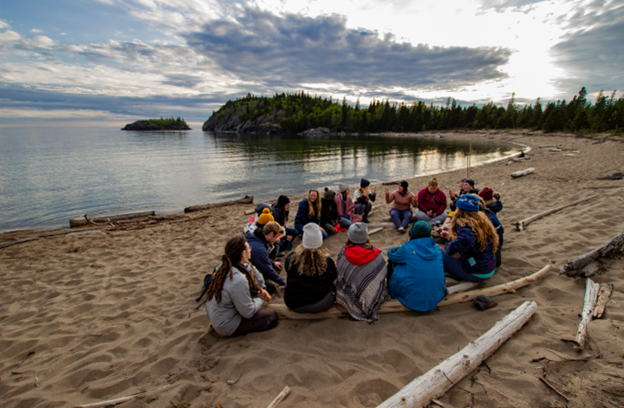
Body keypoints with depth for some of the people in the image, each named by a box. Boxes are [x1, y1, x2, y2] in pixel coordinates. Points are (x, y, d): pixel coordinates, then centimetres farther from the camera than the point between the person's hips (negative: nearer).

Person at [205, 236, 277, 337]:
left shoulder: (224, 265, -9)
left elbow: (252, 271, 7)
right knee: (272, 317, 1)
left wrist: (261, 289, -2)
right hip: (226, 326, -8)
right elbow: (248, 313, -23)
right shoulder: (238, 281, -34)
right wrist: (261, 298, -7)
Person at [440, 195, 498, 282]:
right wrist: (450, 235, 22)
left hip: (476, 274, -9)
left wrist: (450, 250, -27)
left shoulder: (466, 226, -27)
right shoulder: (482, 219, 3)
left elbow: (465, 240, -48)